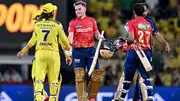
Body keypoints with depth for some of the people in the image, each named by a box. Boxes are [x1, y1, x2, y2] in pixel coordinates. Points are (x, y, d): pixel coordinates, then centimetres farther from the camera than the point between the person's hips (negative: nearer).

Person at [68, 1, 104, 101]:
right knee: (80, 76, -6)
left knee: (96, 74, -4)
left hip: (91, 50, 2)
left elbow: (96, 33, 16)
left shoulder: (92, 21, 11)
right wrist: (70, 43, -27)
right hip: (78, 50, -1)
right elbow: (70, 35, -8)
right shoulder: (73, 23, 5)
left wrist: (99, 36, -7)